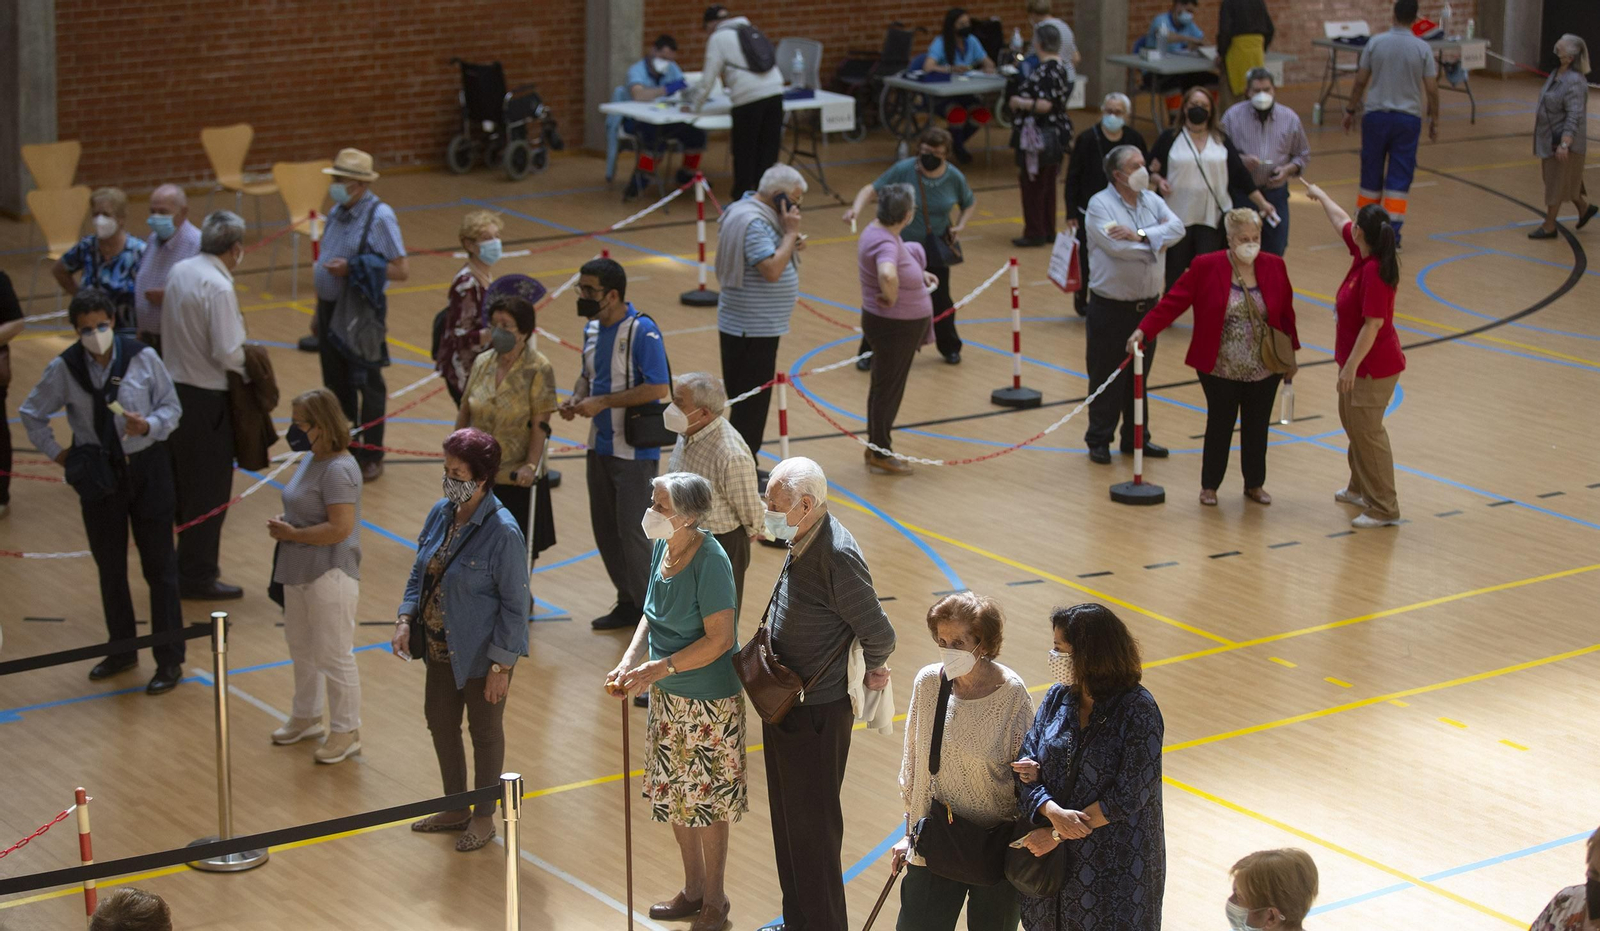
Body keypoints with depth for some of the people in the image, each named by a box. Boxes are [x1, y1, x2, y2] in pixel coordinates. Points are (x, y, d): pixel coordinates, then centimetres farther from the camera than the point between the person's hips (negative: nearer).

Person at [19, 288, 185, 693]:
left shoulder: (143, 357, -10)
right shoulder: (64, 369, -6)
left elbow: (172, 406, -1)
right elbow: (32, 414, 8)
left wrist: (149, 426, -20)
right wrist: (56, 453, 2)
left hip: (146, 467, -2)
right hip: (98, 474, 2)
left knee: (159, 565, 2)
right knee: (109, 567, 13)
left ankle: (170, 659, 10)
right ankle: (122, 650, 31)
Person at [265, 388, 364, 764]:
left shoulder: (338, 470, -23)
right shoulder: (310, 460, 6)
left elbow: (340, 527, -28)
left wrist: (292, 534, -20)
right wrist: (283, 522, 1)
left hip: (330, 576, -10)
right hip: (300, 573, 10)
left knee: (333, 656, 1)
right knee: (301, 647, 23)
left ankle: (346, 732, 16)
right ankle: (307, 717, 42)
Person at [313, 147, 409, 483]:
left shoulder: (379, 217, -16)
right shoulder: (338, 212, 6)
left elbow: (402, 270, -18)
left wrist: (352, 270, -23)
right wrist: (320, 310, 17)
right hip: (329, 307, 7)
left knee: (368, 385, 4)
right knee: (336, 384, 15)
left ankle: (371, 458, 16)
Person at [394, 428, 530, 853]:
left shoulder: (502, 532, -23)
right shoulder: (441, 514, -3)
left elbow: (515, 603, -19)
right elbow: (419, 571, 10)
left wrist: (502, 665, -18)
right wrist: (405, 619, -3)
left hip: (481, 655, -7)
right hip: (441, 648, 7)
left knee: (485, 733, 11)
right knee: (440, 723, 20)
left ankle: (484, 818, 29)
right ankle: (455, 808, 39)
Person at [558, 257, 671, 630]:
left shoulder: (642, 331, -19)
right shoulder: (592, 328, 6)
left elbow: (659, 388, -25)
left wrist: (602, 402, -23)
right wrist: (575, 399, -2)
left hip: (634, 450, -8)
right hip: (600, 445, 8)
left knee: (633, 530, -3)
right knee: (605, 529, 14)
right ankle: (628, 602, 28)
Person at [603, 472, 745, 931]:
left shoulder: (710, 562, -25)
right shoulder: (662, 547, -2)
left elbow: (720, 638, -24)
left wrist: (658, 669, -23)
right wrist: (630, 660, -5)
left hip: (708, 702, -8)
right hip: (667, 696, 8)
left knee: (706, 805, 7)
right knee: (673, 796, 20)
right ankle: (693, 891, 38)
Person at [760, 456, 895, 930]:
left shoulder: (837, 558, -27)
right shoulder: (802, 542, 0)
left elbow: (880, 636, -20)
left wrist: (866, 673, -1)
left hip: (816, 716, -9)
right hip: (784, 707, 9)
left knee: (813, 829, 4)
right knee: (788, 820, 21)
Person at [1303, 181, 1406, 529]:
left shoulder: (1374, 272, -26)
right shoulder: (1362, 255, 1)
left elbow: (1373, 324, -28)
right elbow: (1341, 221, 21)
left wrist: (1351, 366, -24)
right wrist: (1320, 196, 37)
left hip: (1374, 367, -10)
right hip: (1360, 363, 10)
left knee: (1366, 431, -6)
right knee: (1353, 425, 23)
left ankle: (1384, 509, -1)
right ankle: (1361, 489, 40)